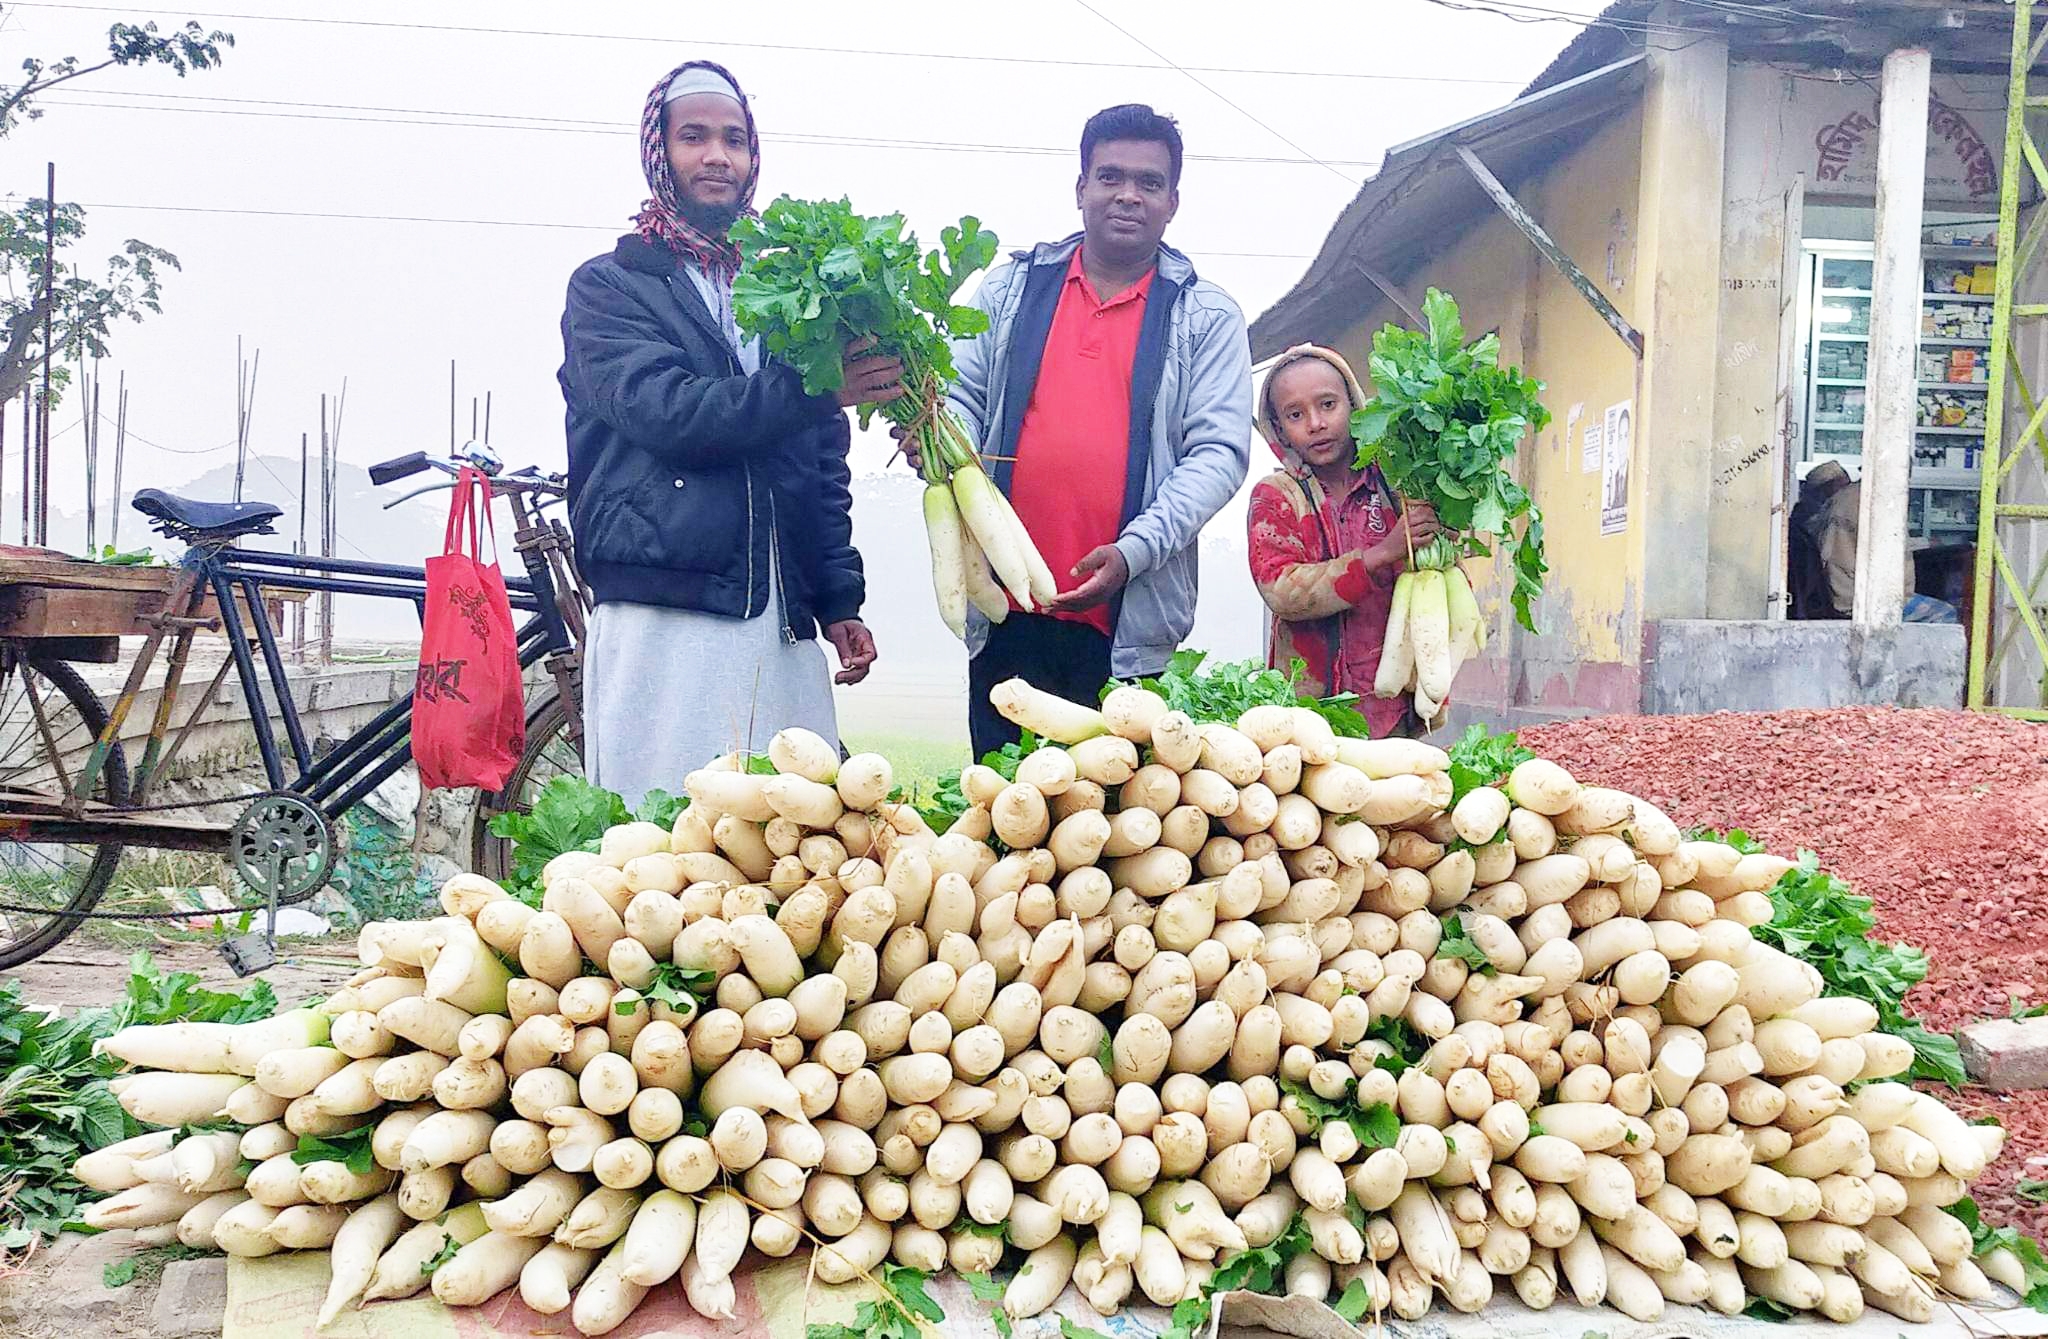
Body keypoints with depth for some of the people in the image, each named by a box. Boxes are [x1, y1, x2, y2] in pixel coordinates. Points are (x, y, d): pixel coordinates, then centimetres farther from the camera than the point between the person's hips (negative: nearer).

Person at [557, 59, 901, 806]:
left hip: (785, 627, 4)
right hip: (662, 623, -4)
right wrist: (816, 390, -14)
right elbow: (664, 409, -10)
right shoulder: (608, 288, 9)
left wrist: (841, 601, 13)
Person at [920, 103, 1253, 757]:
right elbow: (964, 397, 15)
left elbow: (1219, 452, -2)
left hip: (1132, 625, -2)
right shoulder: (1011, 288, 13)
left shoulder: (1205, 316, 6)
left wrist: (1134, 551, -16)